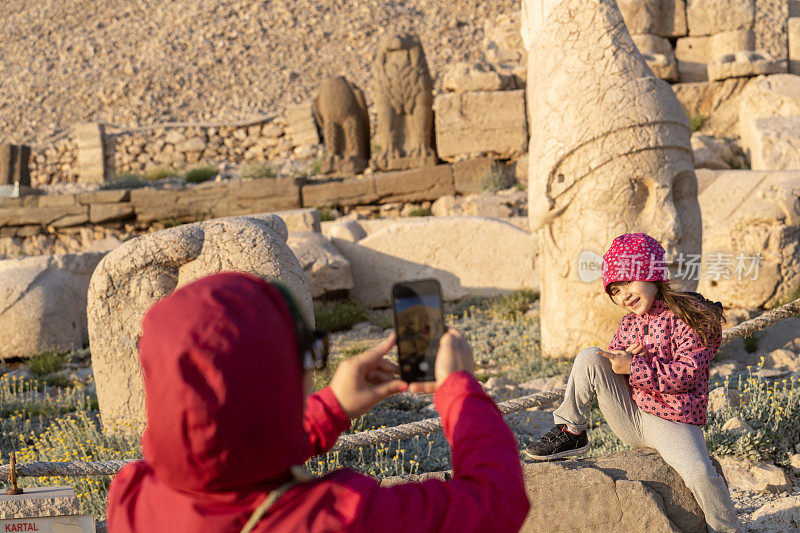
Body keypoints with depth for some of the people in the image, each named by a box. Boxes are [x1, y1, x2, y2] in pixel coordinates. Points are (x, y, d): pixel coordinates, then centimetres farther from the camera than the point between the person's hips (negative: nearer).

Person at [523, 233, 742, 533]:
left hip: (673, 423, -5)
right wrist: (622, 357, -9)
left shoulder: (693, 318, -9)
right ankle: (570, 434, -1)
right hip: (630, 419, 5)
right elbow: (612, 365, 15)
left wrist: (634, 367, -22)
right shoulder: (629, 322, 12)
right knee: (589, 359, -13)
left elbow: (686, 374, -18)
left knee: (699, 473, -32)